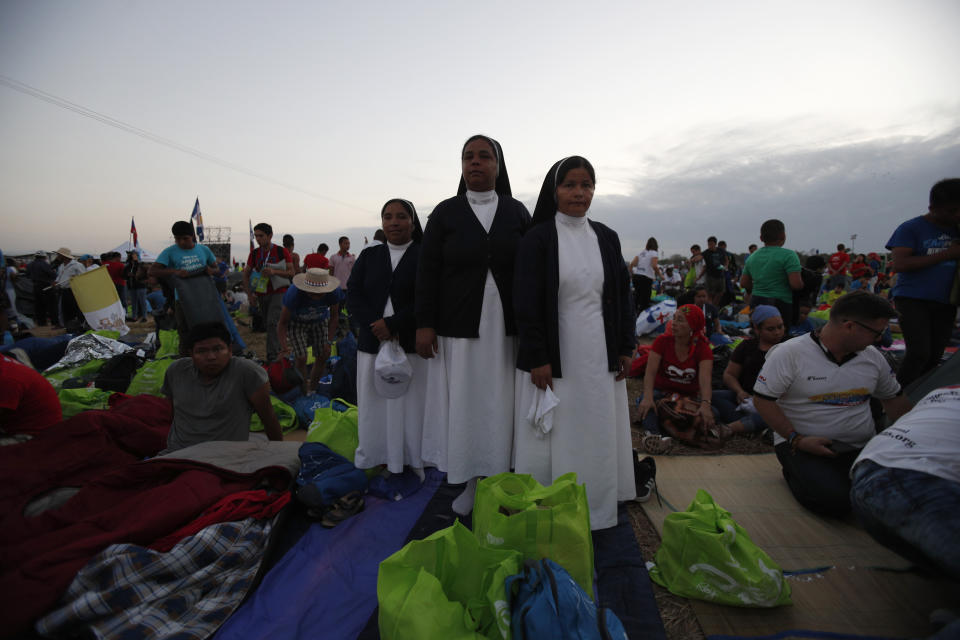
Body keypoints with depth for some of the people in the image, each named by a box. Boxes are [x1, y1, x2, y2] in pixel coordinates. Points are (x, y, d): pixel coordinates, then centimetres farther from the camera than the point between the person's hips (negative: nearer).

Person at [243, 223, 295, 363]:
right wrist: (249, 294, 2)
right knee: (267, 325, 11)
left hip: (278, 292, -5)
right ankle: (279, 348, 29)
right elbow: (246, 274, 11)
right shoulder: (254, 253, 6)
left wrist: (274, 272, -22)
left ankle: (272, 356, -17)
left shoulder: (282, 252, -5)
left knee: (272, 322, -18)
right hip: (261, 294, 5)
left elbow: (291, 272, -6)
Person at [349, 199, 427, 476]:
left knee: (410, 406, 1)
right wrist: (375, 326, -11)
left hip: (412, 347, -3)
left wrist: (392, 324, -15)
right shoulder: (369, 255, 13)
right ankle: (373, 463, 20)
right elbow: (353, 294, 5)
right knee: (373, 406, 8)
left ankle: (412, 464, 13)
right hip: (372, 344, 4)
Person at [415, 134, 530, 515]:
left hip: (507, 329, 1)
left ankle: (499, 480, 22)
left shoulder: (517, 212, 6)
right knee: (463, 404, 4)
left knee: (501, 405, 6)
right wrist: (424, 324, -7)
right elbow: (427, 271, 0)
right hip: (458, 329, 0)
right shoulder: (445, 213, 4)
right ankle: (470, 482, 19)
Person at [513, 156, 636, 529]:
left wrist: (625, 349, 6)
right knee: (554, 438, 4)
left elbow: (622, 295, 12)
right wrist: (537, 359, -14)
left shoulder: (606, 238, 9)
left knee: (599, 437, 11)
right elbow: (526, 302, -9)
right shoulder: (538, 239, -5)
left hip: (600, 356, 4)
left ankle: (596, 514, 28)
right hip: (554, 358, -4)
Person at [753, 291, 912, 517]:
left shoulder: (873, 357, 8)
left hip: (863, 447, 6)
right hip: (802, 445, -5)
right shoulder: (789, 353, -12)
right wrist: (796, 439, -17)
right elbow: (762, 399, -12)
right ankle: (795, 472, 4)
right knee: (835, 500, -28)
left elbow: (894, 399, 23)